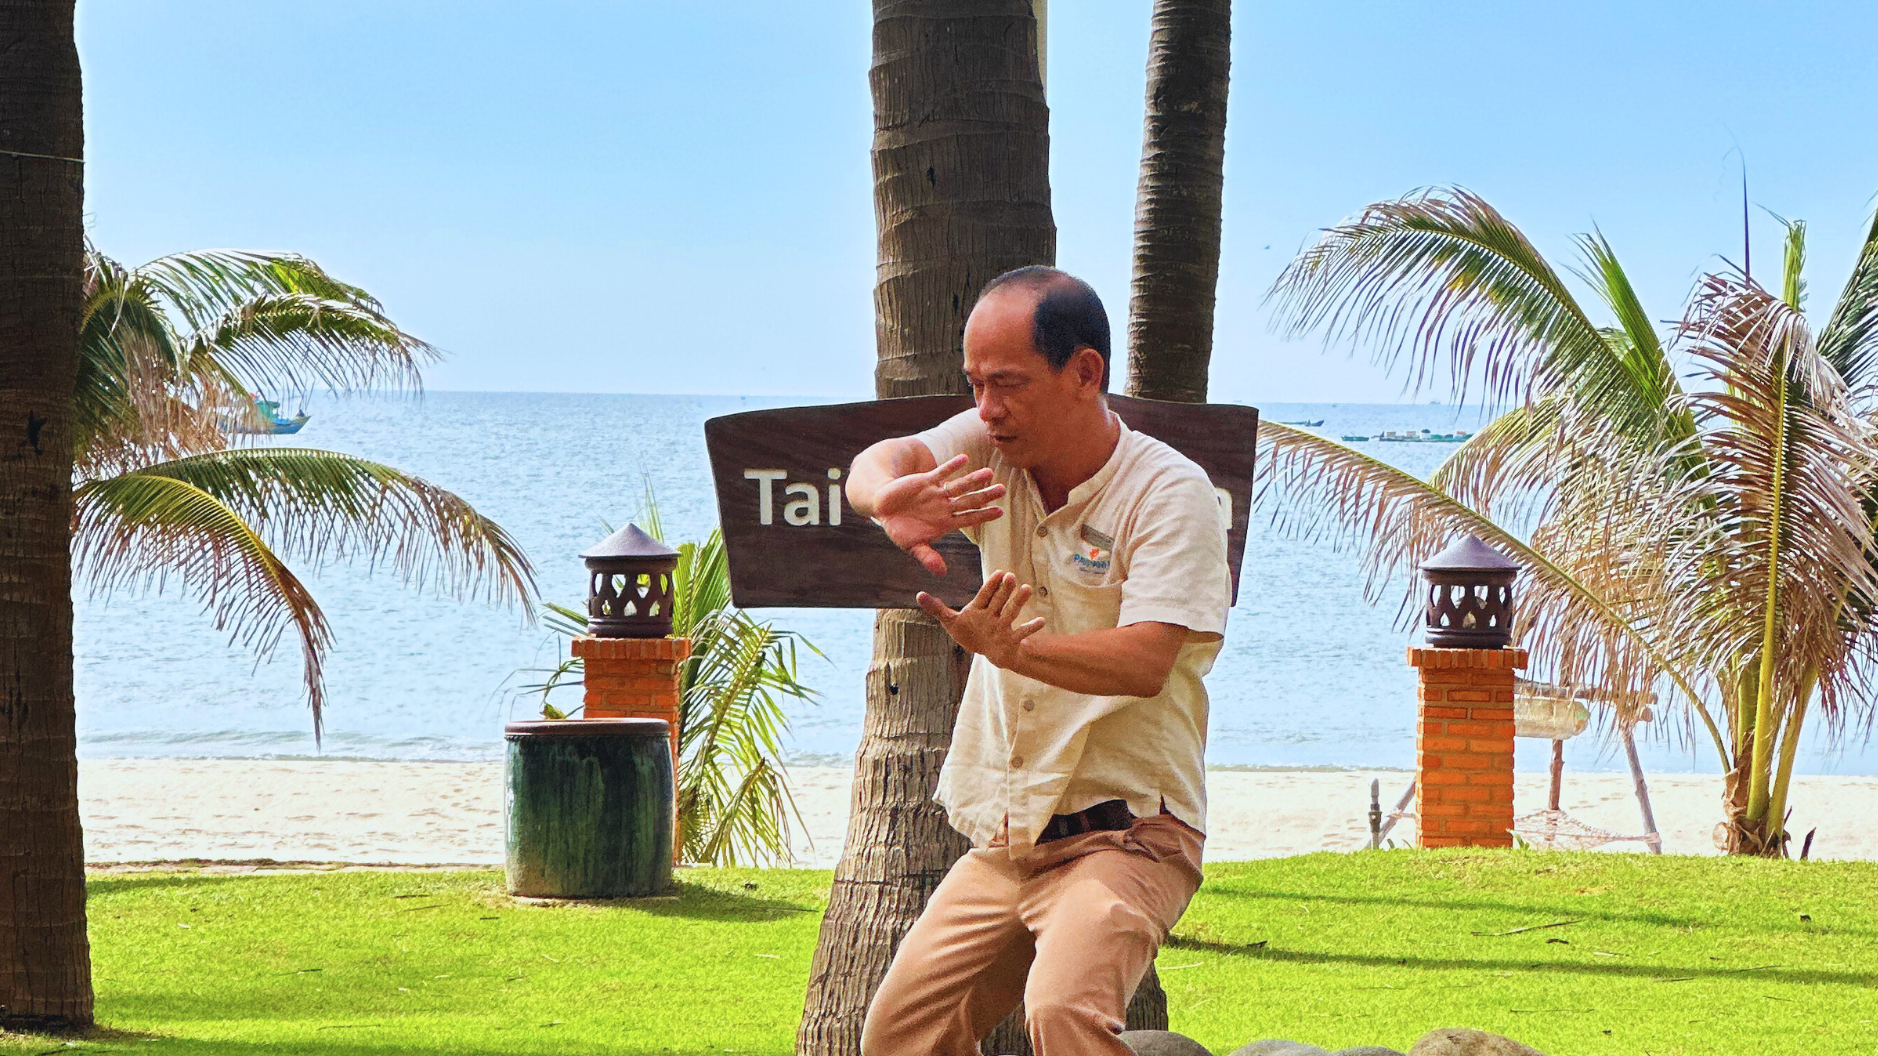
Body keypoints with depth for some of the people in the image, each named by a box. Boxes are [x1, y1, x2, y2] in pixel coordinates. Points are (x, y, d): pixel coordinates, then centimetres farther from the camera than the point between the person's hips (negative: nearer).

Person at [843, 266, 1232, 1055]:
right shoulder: (991, 450, 6)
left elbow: (1144, 663, -25)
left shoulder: (1168, 493, -12)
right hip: (1003, 843, 7)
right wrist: (890, 496, -40)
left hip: (1126, 835, -7)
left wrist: (1012, 648, -44)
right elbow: (882, 461, -14)